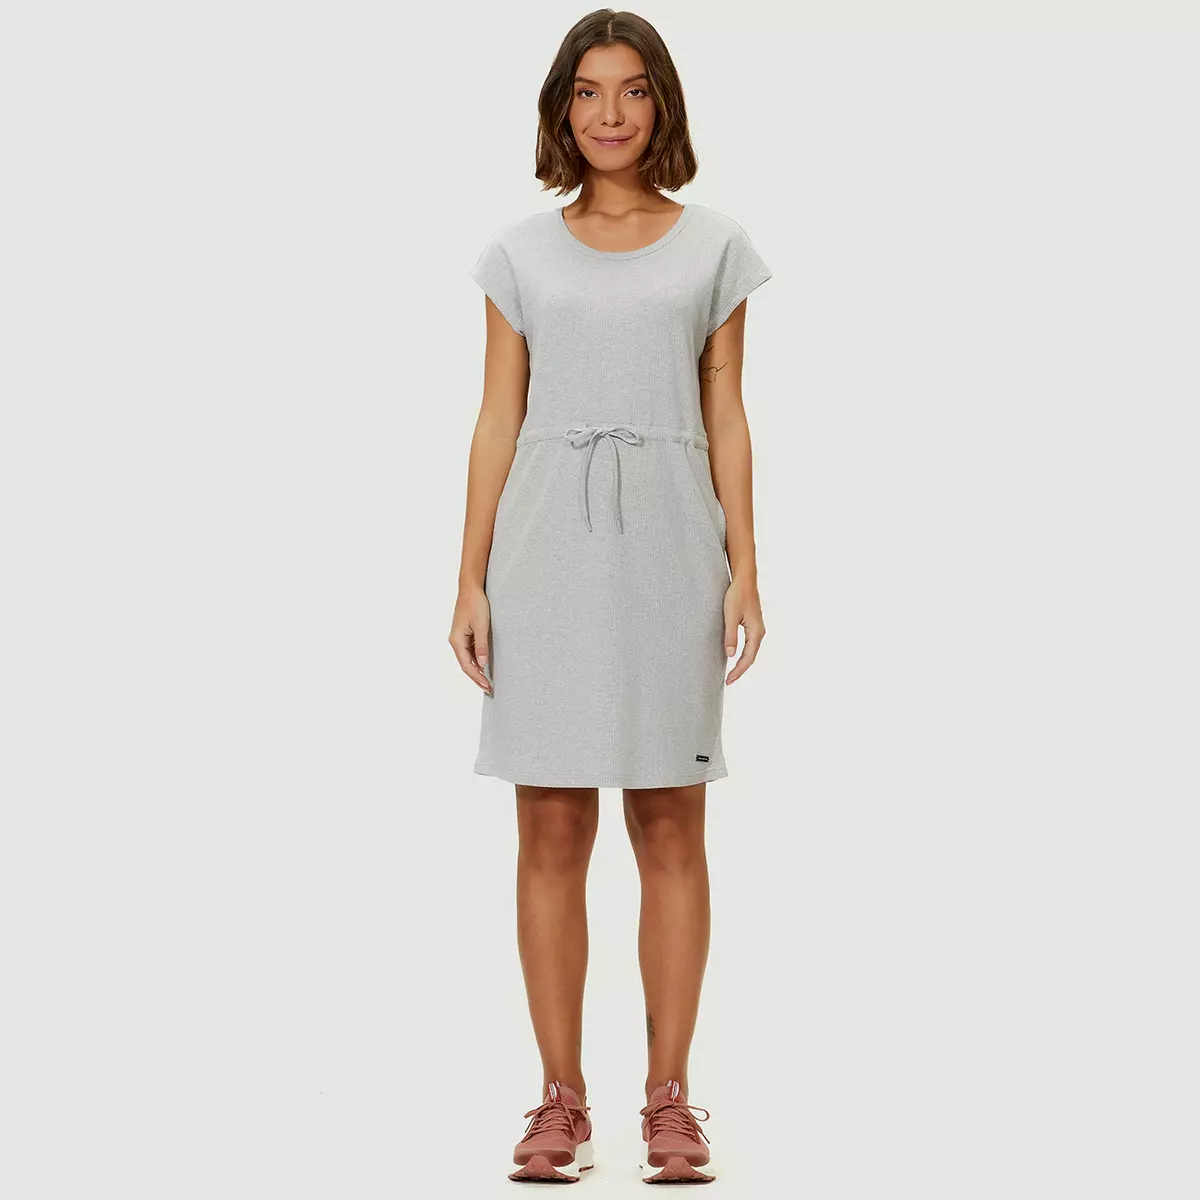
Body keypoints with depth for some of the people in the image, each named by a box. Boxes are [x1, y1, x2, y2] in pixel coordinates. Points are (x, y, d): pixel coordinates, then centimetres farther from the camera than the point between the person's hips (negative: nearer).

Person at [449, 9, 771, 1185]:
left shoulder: (713, 247, 7)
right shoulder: (521, 252, 8)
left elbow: (725, 420, 7)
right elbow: (497, 421, 7)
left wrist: (745, 568, -1)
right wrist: (472, 578, 0)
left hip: (667, 537, 0)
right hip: (548, 537, 1)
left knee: (670, 830, 2)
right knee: (551, 830, 2)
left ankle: (669, 1097, 11)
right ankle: (560, 1098, 10)